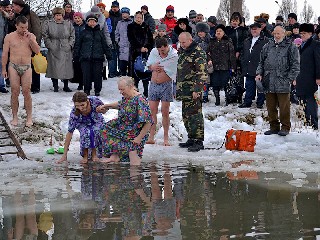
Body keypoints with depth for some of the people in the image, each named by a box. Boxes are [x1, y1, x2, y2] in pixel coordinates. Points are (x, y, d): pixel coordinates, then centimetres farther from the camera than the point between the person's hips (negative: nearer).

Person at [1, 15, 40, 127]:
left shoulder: (31, 36, 7)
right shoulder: (9, 37, 3)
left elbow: (37, 51, -2)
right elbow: (5, 54, 4)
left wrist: (30, 39, -12)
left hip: (27, 67, 0)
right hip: (14, 67, 0)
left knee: (26, 92, -3)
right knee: (15, 92, 0)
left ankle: (29, 117, 4)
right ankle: (15, 117, 10)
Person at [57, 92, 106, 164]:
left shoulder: (95, 100, -33)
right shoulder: (74, 113, -34)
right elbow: (69, 133, -30)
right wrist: (64, 155, -32)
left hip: (97, 122, 1)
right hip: (83, 124, -1)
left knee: (97, 131, -31)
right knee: (86, 132, -34)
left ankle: (94, 153, -6)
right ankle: (85, 155, -12)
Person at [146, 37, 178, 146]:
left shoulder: (174, 55, -12)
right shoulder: (154, 52, 3)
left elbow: (173, 73, -11)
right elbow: (148, 65, 14)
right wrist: (152, 67, -7)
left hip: (166, 85, -4)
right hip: (153, 84, 4)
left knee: (165, 112, -3)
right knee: (152, 111, 5)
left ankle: (166, 138, 6)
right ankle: (151, 137, 10)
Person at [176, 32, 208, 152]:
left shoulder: (198, 52, -11)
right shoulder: (182, 52, 17)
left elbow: (202, 73, -16)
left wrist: (196, 89, -21)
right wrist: (178, 88, 23)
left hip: (193, 90, -9)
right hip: (184, 90, 9)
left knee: (195, 115, -10)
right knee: (186, 115, 12)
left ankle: (198, 141, -7)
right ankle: (191, 139, 21)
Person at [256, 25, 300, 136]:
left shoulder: (291, 47, 1)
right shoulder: (267, 47, 14)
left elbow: (295, 65, -1)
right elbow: (261, 62, 22)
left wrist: (289, 79, -8)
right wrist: (259, 73, 6)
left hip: (283, 84, -4)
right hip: (269, 84, 4)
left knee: (284, 107, -1)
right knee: (271, 107, 9)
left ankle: (285, 127, 10)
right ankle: (274, 127, 19)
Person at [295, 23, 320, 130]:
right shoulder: (301, 46, 19)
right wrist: (295, 77, 20)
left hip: (310, 80, -7)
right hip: (301, 80, 8)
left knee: (311, 100, -7)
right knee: (304, 101, 9)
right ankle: (307, 121, 15)